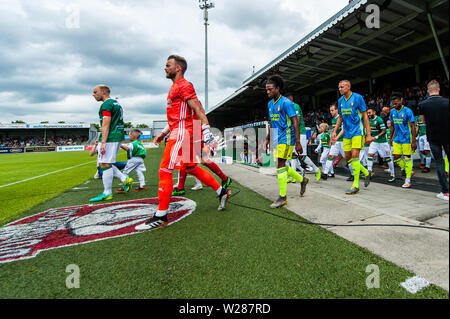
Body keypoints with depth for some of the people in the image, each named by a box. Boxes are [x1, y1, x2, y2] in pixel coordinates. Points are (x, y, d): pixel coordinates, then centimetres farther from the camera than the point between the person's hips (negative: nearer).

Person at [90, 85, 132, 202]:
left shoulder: (106, 104, -9)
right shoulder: (116, 103, 21)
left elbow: (106, 125, -18)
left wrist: (103, 142, -21)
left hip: (110, 137, -10)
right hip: (118, 136, 10)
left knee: (105, 164, -5)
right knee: (104, 163, 16)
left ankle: (107, 193, 0)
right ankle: (125, 179, 12)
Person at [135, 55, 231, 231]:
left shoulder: (184, 86, -7)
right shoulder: (175, 87, 24)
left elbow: (198, 110, -15)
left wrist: (206, 131, -22)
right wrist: (164, 132, 24)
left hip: (182, 132, -10)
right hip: (178, 132, 10)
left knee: (165, 171, -9)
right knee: (191, 168, 16)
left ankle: (161, 216, 0)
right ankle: (222, 192, 27)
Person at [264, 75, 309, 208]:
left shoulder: (286, 103, -12)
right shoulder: (270, 104, 13)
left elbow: (295, 122, -15)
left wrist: (298, 142, -21)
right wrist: (267, 139, 20)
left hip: (286, 138, -8)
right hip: (277, 139, 8)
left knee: (280, 166, -10)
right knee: (282, 166, 11)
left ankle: (283, 197, 0)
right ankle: (302, 180, 32)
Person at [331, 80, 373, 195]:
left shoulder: (358, 98, -8)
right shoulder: (340, 100, 10)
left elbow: (365, 116, -8)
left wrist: (368, 134, -11)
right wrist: (334, 131, 10)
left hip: (357, 131, -6)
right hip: (347, 133, 7)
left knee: (355, 156, -14)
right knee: (348, 158, 7)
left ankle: (356, 185, -8)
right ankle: (366, 173, 30)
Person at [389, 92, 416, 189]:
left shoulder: (408, 111, -11)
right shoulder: (392, 112, 5)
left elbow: (412, 127, -11)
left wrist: (414, 141, -14)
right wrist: (391, 138, 14)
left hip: (407, 139, -5)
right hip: (397, 139, 6)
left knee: (407, 159, -2)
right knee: (396, 158, 5)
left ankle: (408, 181, 6)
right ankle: (409, 171, 28)